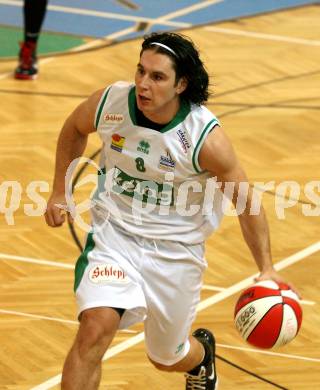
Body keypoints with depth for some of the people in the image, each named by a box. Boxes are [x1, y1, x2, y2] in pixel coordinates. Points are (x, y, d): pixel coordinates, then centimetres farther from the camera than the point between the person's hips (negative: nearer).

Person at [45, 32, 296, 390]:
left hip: (176, 249, -1)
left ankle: (201, 354, 56)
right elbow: (74, 129, 10)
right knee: (96, 328, -26)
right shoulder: (110, 102, -15)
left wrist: (266, 269, -15)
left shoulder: (206, 138, -22)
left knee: (166, 357, 17)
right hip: (115, 233, 1)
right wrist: (59, 192, 10)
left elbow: (247, 202, -10)